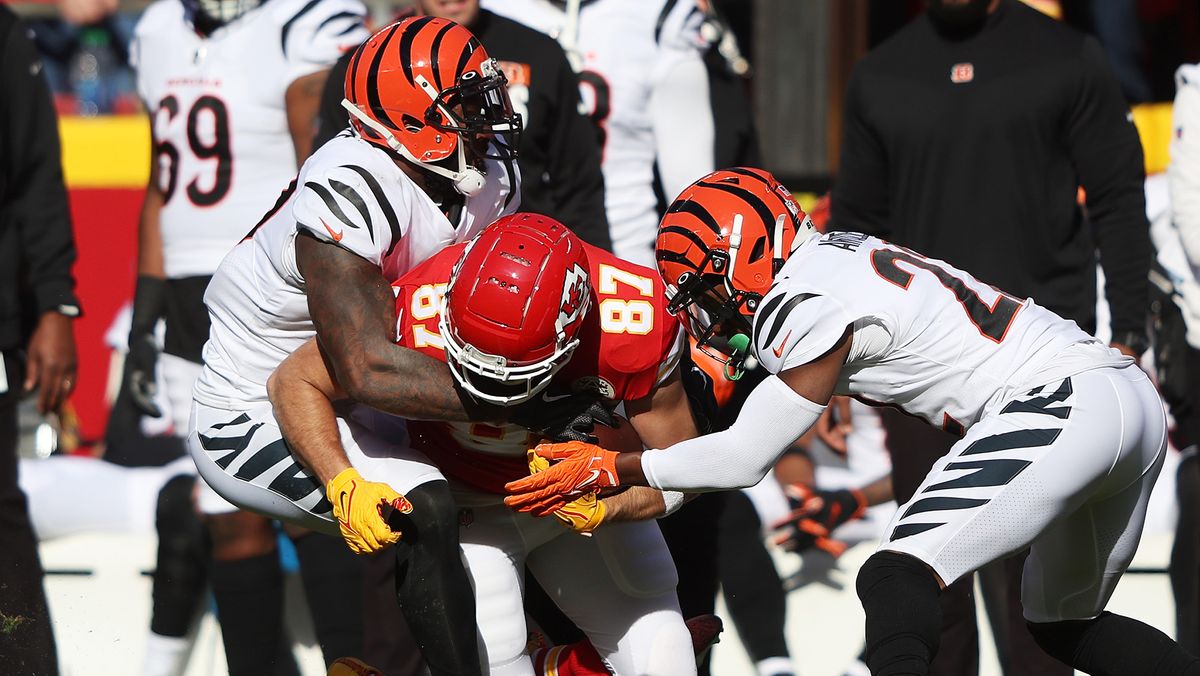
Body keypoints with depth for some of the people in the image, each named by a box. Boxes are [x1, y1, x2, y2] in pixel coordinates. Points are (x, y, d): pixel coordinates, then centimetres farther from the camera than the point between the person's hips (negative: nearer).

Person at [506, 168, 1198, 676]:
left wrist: (610, 469, 2)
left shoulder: (809, 306, -9)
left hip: (1062, 401, -10)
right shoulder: (840, 254, 17)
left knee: (897, 582, -17)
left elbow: (743, 458, -3)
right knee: (1064, 620, 25)